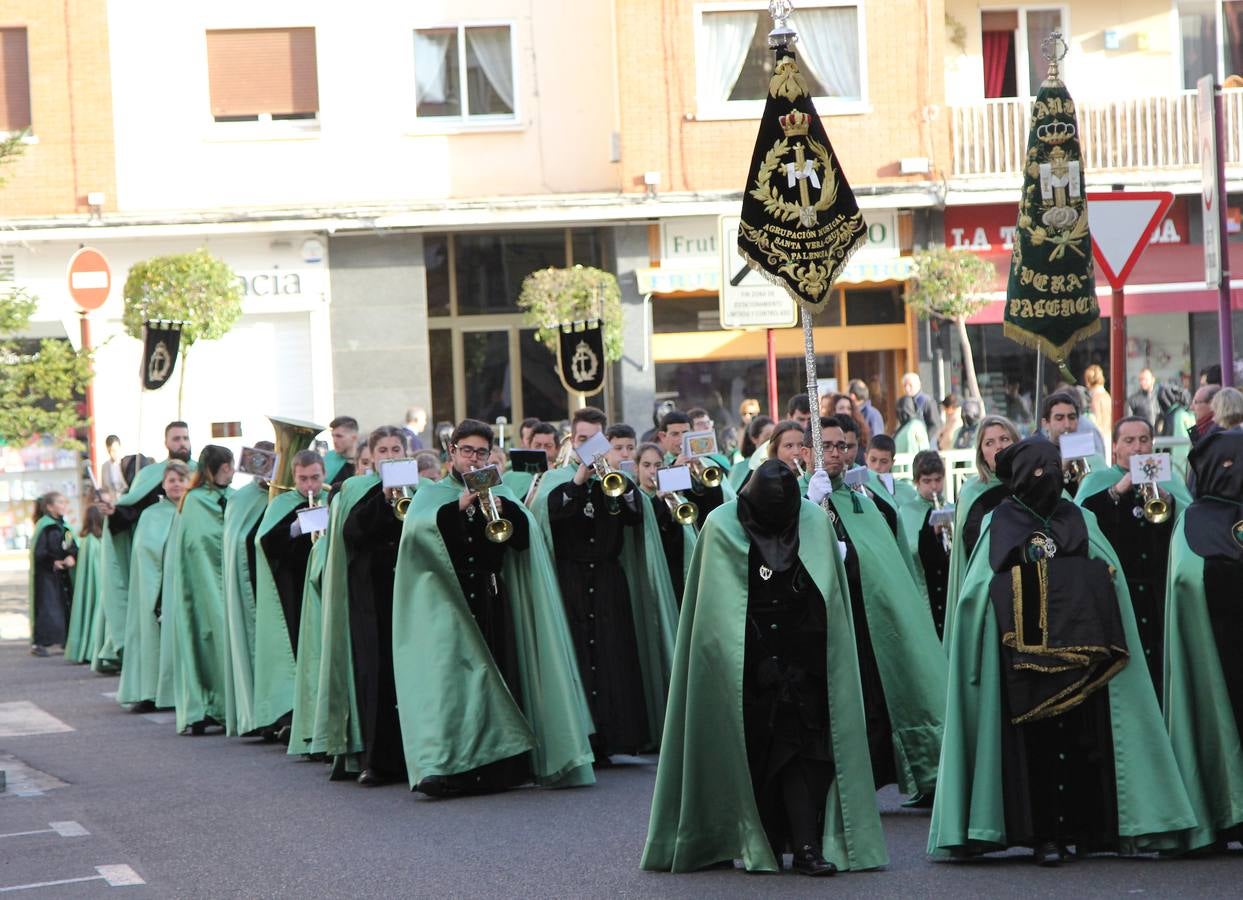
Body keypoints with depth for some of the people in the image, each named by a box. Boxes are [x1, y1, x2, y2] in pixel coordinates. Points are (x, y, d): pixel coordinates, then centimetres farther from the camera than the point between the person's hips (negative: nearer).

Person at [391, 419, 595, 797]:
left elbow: (525, 536, -1)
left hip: (493, 603, 2)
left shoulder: (500, 493, 15)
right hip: (448, 606, -2)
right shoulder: (432, 494, 10)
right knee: (450, 678, -13)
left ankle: (498, 763, 2)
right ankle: (441, 765, -16)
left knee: (496, 677, -3)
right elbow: (415, 529, -11)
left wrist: (503, 508, -19)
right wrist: (459, 506, -21)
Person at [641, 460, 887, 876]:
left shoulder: (814, 522, 1)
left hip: (802, 665, 1)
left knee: (803, 747, -9)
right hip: (745, 666, -1)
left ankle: (808, 845, -14)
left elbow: (831, 600, 7)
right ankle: (759, 845, 10)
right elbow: (716, 609, 0)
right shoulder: (723, 526, -3)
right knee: (754, 752, 1)